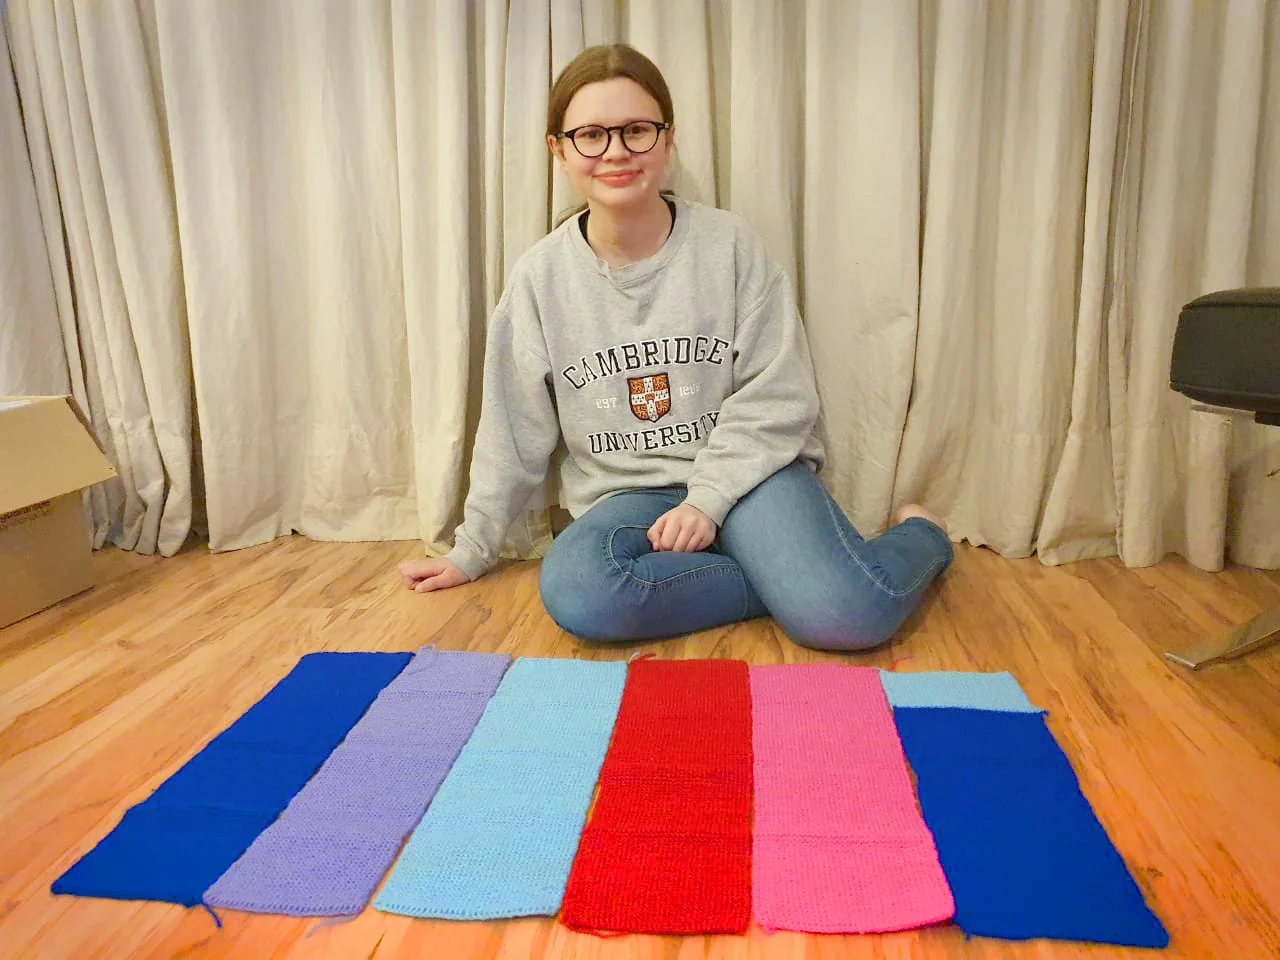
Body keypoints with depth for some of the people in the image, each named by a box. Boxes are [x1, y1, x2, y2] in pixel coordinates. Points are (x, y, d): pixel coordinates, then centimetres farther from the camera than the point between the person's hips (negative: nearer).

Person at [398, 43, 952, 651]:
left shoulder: (728, 244, -3)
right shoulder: (541, 277, 1)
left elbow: (777, 395, -4)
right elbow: (514, 432, 7)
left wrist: (708, 499, -15)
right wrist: (471, 550, 11)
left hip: (743, 471, -2)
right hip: (624, 495, 2)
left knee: (848, 616, -28)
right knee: (574, 594, -32)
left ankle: (917, 534, 8)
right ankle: (791, 577, -13)